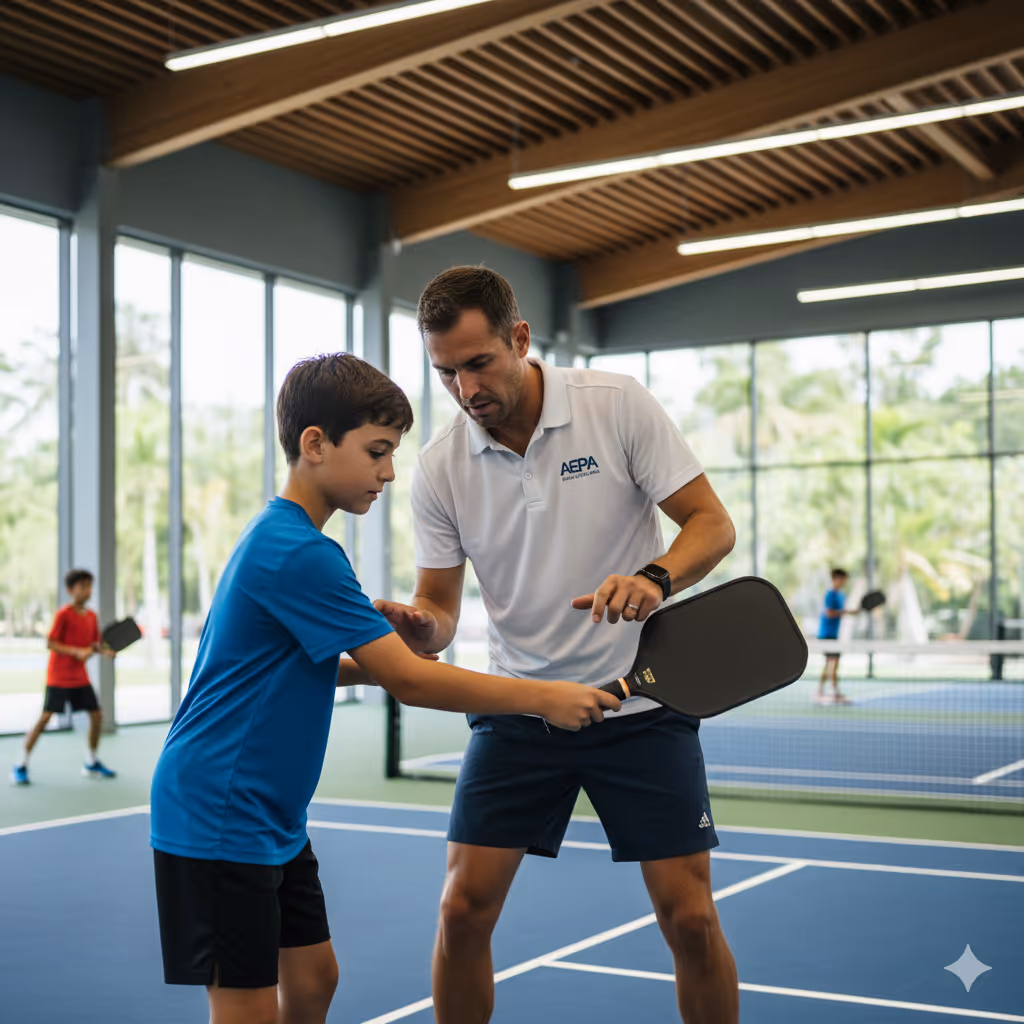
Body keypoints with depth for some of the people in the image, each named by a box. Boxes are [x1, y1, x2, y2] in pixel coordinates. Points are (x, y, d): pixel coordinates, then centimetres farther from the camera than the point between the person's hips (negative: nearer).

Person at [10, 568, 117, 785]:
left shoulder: (91, 616, 6)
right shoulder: (63, 614, -13)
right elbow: (50, 643, -16)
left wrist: (104, 651, -7)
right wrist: (76, 651, -26)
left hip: (80, 677, 7)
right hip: (59, 677, -7)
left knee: (97, 714, 5)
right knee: (46, 717, -11)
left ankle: (92, 763, 21)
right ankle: (21, 766, -2)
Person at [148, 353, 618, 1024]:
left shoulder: (279, 537, 11)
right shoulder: (298, 553, -22)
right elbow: (410, 680, -22)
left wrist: (372, 658, 5)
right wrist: (544, 699, -16)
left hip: (271, 818, 10)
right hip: (218, 818, -10)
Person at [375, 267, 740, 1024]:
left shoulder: (618, 404, -10)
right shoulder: (439, 467, -4)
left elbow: (714, 524, -9)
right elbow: (439, 611, 0)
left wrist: (654, 578, -29)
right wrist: (418, 626, -25)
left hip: (639, 702, -2)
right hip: (518, 708, 2)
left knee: (690, 919, -3)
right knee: (463, 910, -3)